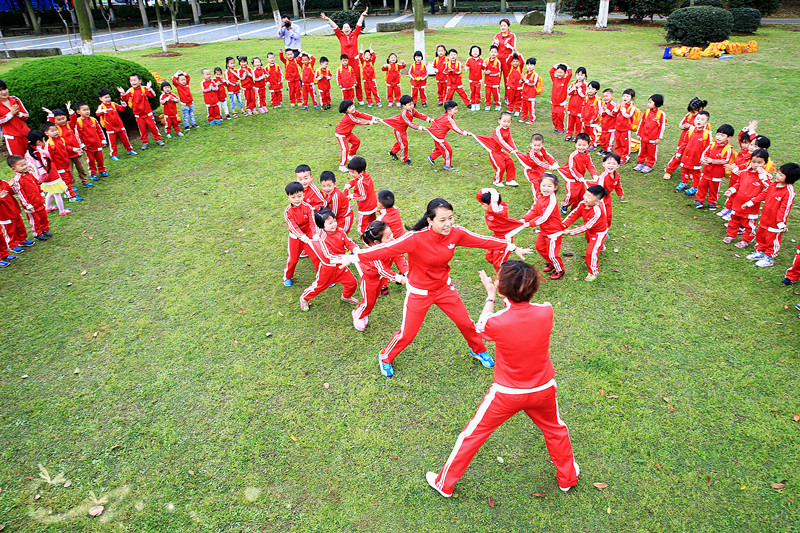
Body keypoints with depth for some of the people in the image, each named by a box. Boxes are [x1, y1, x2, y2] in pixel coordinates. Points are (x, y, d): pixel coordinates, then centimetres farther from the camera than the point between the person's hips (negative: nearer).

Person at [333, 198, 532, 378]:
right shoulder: (417, 238, -31)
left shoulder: (456, 233, -15)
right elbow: (387, 249, -34)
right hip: (419, 292, -4)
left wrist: (513, 248, 3)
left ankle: (478, 350, 47)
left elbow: (483, 241, -4)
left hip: (444, 288, 5)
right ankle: (385, 358, 37)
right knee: (407, 334, 6)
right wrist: (354, 257, -41)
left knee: (466, 323, 16)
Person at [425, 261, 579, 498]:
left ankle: (444, 484, 33)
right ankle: (567, 477, 54)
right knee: (555, 429, 32)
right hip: (543, 389, 3)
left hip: (507, 394, -3)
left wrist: (490, 295, 5)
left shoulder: (497, 322, -29)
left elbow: (481, 327, -4)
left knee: (472, 434, 15)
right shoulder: (545, 312, -19)